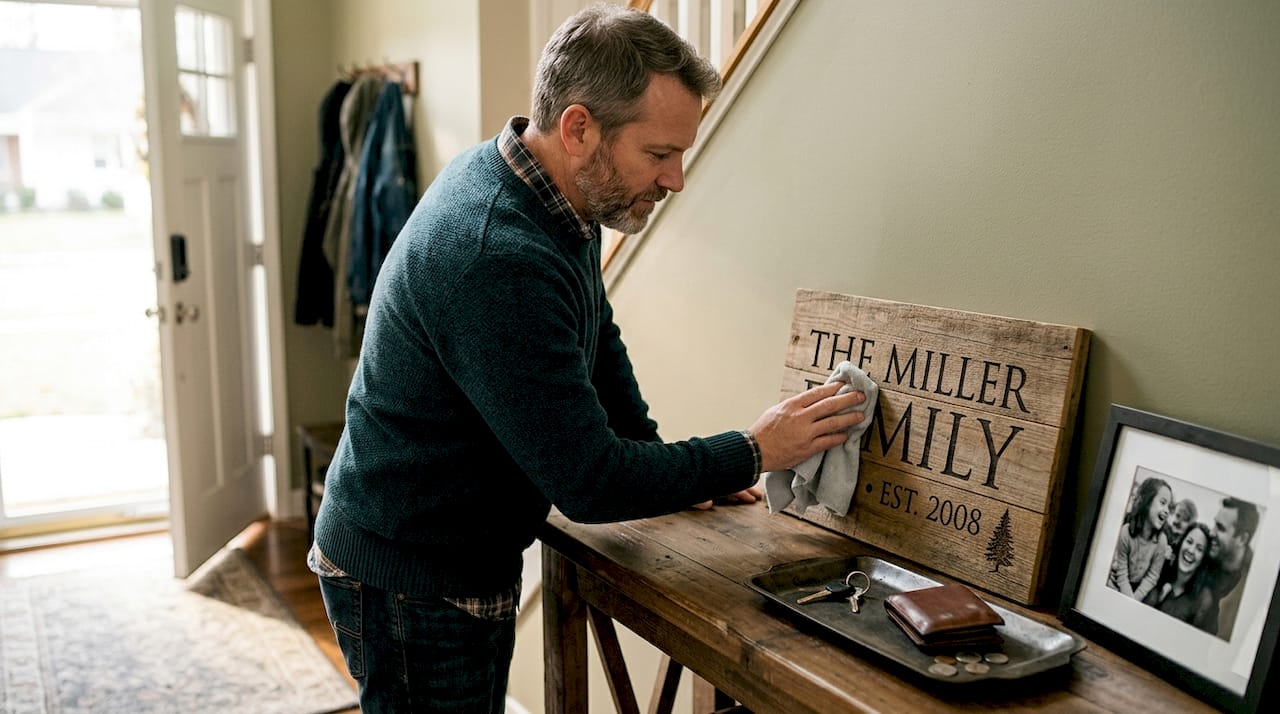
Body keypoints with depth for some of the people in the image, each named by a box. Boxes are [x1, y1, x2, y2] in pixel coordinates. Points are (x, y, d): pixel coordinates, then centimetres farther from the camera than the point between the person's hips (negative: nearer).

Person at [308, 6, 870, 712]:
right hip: (411, 587, -9)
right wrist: (752, 453, -16)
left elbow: (597, 338, 14)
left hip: (472, 563, 9)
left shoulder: (563, 201, -2)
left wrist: (665, 464, 8)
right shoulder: (498, 257, -33)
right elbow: (588, 482, -28)